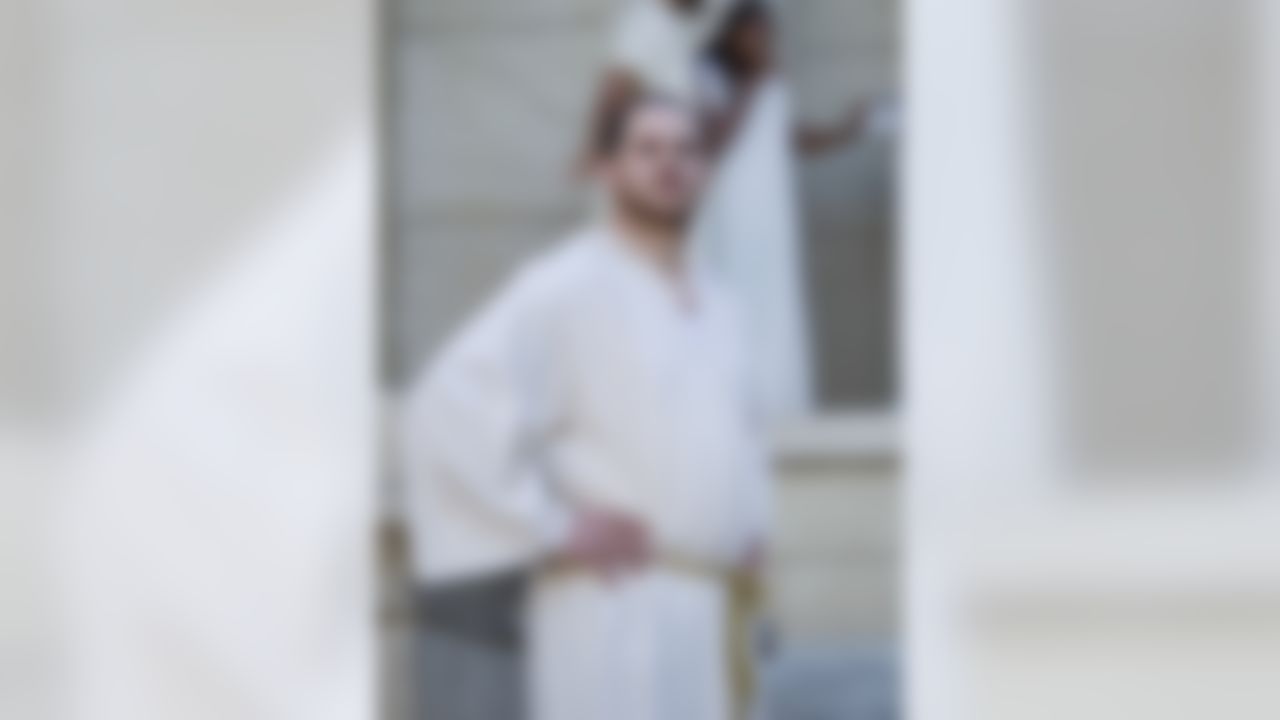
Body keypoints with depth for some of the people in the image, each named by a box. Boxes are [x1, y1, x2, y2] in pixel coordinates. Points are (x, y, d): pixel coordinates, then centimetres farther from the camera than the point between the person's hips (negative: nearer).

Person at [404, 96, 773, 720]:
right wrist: (553, 529, -15)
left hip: (708, 615, 8)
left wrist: (751, 525, 17)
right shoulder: (567, 288, -7)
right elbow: (450, 410, -17)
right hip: (615, 616, -8)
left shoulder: (713, 307, 18)